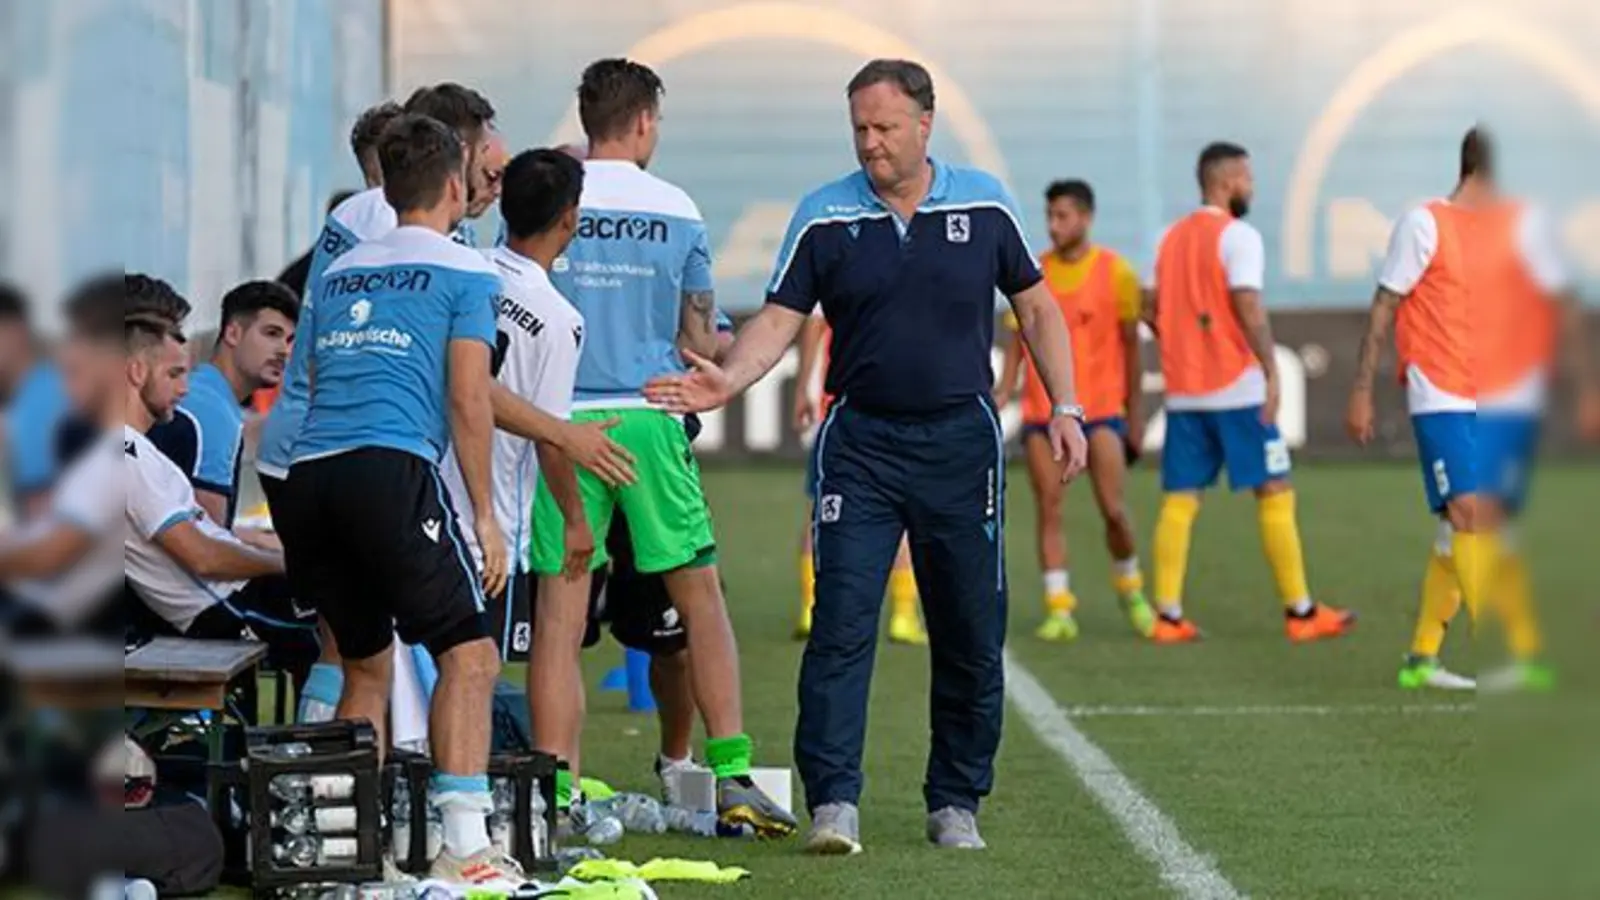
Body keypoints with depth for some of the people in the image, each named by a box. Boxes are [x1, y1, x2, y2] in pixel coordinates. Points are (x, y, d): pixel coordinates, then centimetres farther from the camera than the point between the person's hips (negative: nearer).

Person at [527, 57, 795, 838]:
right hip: (649, 420, 0)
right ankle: (731, 776, 5)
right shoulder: (677, 210, 2)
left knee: (559, 611, 2)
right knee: (701, 598, 9)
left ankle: (553, 795, -1)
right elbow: (701, 341, 9)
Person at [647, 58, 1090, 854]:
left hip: (961, 440, 1)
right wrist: (729, 380, -22)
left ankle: (956, 803, 17)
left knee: (971, 638, 5)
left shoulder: (985, 206, 2)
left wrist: (1065, 407, 3)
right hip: (860, 443, -1)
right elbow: (778, 320, -4)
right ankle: (833, 802, -11)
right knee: (841, 623, -11)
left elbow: (1036, 309, 11)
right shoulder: (822, 218, 0)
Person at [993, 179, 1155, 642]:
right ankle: (1059, 610, 1)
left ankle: (1130, 588, 19)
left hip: (1099, 408, -2)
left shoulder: (1116, 273, -1)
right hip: (1042, 410, 2)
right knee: (1049, 510, -2)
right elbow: (1019, 338, 9)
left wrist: (1135, 413, 6)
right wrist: (1004, 389, -7)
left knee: (1113, 510, -7)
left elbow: (1130, 346, 5)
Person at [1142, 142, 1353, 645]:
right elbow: (1248, 306, -19)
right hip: (1237, 390, -7)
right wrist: (1271, 371, -16)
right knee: (1274, 495, 0)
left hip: (1183, 391, 7)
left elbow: (1151, 308, 12)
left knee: (1180, 500, 6)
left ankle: (1168, 616, 2)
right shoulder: (1238, 236, -9)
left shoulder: (1171, 238, 12)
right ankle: (1301, 612, 2)